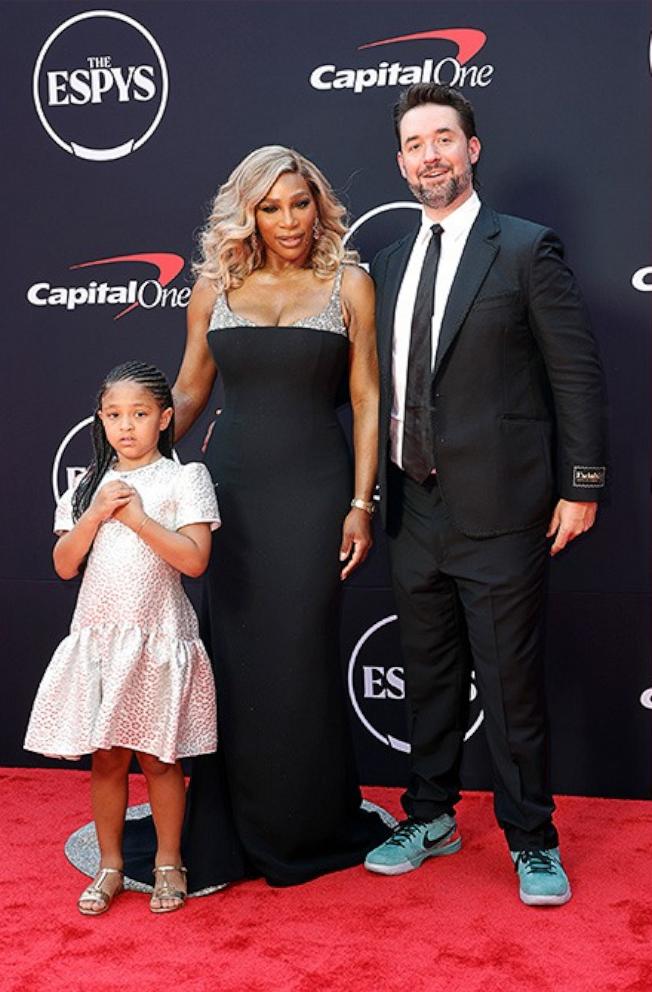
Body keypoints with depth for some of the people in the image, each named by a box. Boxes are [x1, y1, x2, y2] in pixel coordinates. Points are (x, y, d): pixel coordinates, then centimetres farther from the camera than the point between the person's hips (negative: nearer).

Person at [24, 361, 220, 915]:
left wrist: (137, 517, -16)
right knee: (106, 759, 11)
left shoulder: (184, 478, -4)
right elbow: (64, 566, 3)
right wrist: (97, 514, -10)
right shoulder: (92, 485, 8)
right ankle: (110, 865, 26)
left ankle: (168, 863, 24)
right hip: (99, 636, 4)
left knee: (159, 758, 6)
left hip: (158, 638, -3)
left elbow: (195, 559, -15)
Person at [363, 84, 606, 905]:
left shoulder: (525, 249, -4)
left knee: (511, 682, 3)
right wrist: (378, 487, 12)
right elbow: (385, 382, 14)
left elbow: (576, 372, -5)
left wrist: (581, 486, -8)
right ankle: (430, 819, 33)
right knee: (429, 676, 16)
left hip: (497, 510, -5)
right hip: (415, 508, 6)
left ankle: (531, 842, 21)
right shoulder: (390, 262, 12)